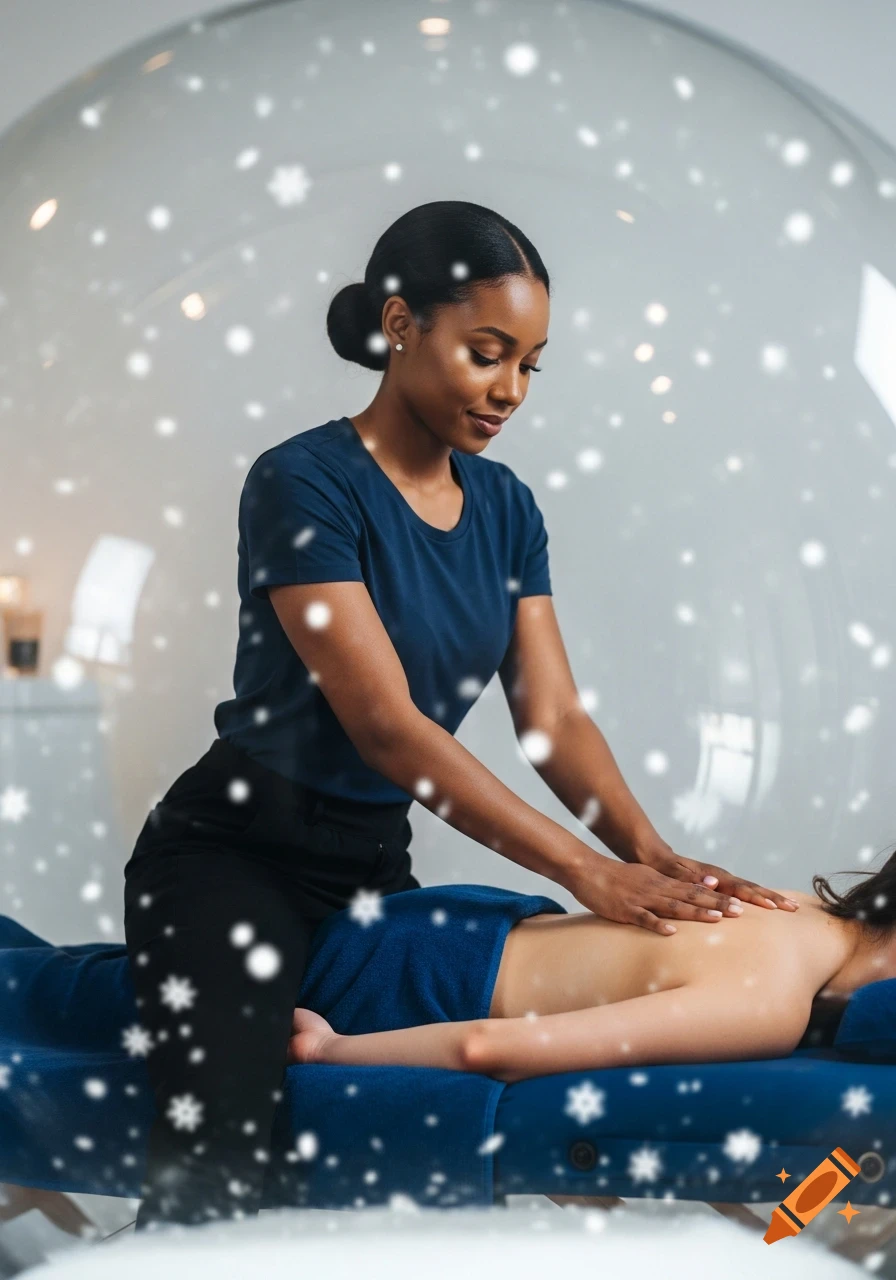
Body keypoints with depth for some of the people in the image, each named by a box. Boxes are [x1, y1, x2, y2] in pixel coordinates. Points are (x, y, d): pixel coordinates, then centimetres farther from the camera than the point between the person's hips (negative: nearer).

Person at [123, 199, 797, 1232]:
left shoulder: (505, 507, 7)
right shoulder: (304, 484, -16)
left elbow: (554, 717, 2)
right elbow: (385, 722, -23)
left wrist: (657, 859, -16)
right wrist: (584, 869, -26)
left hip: (377, 863, 8)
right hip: (237, 849, -7)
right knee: (215, 1162, -25)